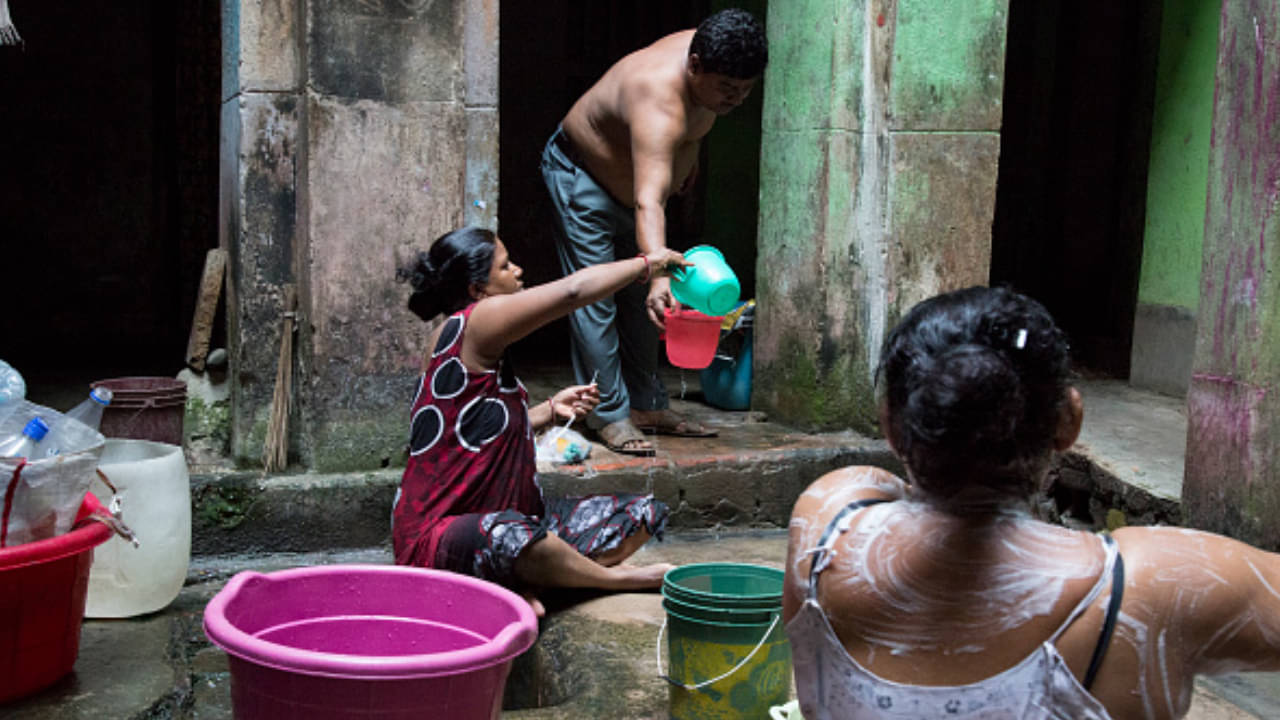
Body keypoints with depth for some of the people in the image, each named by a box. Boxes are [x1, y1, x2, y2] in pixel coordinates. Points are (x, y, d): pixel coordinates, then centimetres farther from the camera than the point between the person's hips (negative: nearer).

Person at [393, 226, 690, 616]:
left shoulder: (480, 349, 16)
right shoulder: (472, 324, -14)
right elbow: (574, 290, -17)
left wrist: (550, 410, 11)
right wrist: (647, 263, -4)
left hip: (509, 518, 10)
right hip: (440, 536, -10)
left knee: (645, 512, 2)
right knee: (510, 535, -46)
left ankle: (519, 582, -17)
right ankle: (616, 577, -19)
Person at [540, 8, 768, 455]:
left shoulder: (708, 58, -18)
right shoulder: (659, 104, -43)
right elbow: (648, 204, -54)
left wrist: (688, 155, 15)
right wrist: (658, 273, -65)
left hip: (630, 177, 9)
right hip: (580, 173, -9)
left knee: (640, 298, 11)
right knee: (595, 299, -12)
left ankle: (647, 405, 18)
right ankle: (610, 415, -7)